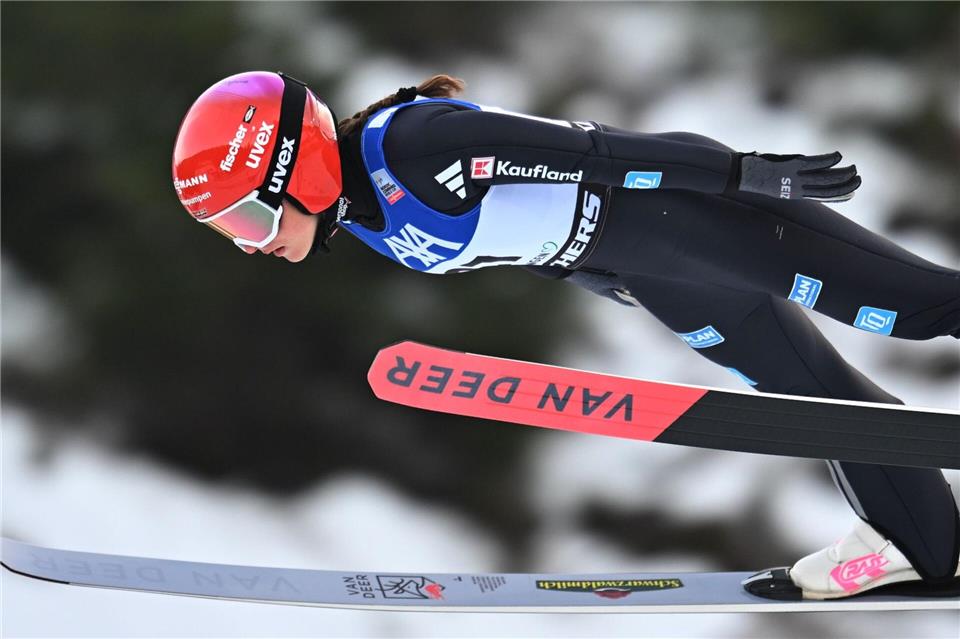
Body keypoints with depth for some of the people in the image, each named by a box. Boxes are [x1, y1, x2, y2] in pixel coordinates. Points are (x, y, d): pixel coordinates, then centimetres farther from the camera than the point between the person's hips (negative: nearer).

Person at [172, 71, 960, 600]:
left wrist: (746, 173, -29)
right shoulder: (356, 204, 0)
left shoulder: (406, 144, -31)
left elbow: (585, 148, -31)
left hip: (672, 208, -9)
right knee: (803, 386, 16)